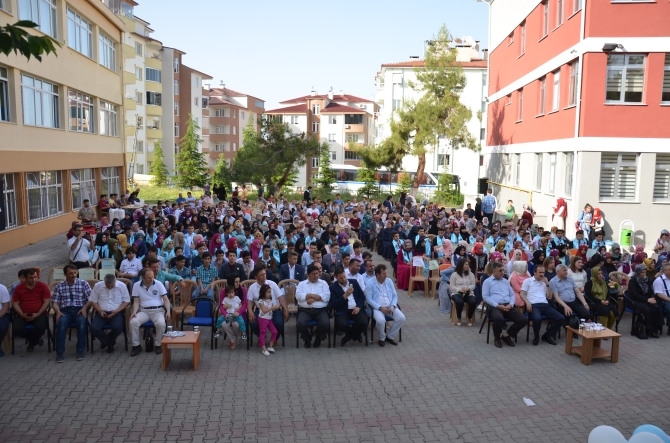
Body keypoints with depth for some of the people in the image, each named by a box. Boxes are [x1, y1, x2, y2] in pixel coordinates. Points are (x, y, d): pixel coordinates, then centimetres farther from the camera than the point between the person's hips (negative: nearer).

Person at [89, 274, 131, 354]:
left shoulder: (122, 285, -4)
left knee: (118, 328, -30)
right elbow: (93, 301, 5)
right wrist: (100, 311, -10)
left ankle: (106, 341, 7)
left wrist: (116, 311, -15)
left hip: (116, 312, -2)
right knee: (94, 328, -25)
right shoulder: (97, 285, 0)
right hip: (102, 312, 2)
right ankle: (110, 341, 5)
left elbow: (126, 301, -2)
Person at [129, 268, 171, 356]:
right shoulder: (136, 285, 3)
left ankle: (158, 345, -9)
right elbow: (136, 302, 3)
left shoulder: (158, 284, 0)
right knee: (133, 322, -28)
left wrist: (168, 311, -15)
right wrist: (134, 312, -16)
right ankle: (136, 346, -10)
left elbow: (165, 299, 0)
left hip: (158, 310, -1)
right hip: (143, 311, 1)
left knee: (161, 323, -32)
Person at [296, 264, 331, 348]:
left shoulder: (323, 283, 13)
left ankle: (318, 338, 6)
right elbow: (298, 296, -4)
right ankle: (307, 338, 5)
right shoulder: (302, 284, 14)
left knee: (326, 324, -29)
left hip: (321, 310, 0)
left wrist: (312, 298, -9)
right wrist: (313, 295, -8)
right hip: (305, 310, 0)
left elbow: (326, 297, -2)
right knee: (300, 324, -30)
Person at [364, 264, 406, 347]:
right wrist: (380, 308, -21)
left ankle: (390, 337, 2)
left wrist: (392, 306, -10)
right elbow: (369, 299, -11)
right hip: (377, 308, -5)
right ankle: (382, 338, -4)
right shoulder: (370, 283, -7)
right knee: (381, 320, -34)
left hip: (390, 307, 5)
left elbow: (395, 295, 9)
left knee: (401, 318, -18)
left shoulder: (389, 281, 8)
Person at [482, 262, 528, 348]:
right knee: (498, 318, -40)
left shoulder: (506, 281, 24)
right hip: (495, 307, -5)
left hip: (508, 306, 6)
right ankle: (497, 338, -6)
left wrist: (511, 304, -3)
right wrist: (498, 305, -15)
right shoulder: (487, 281, 6)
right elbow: (485, 297, -4)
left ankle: (507, 335, 7)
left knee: (524, 319, -17)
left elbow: (512, 295, 20)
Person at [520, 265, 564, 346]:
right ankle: (536, 337, -7)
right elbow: (522, 294, 1)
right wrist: (527, 302, -18)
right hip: (534, 305, -5)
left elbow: (549, 297, 17)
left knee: (561, 318, -15)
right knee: (537, 319, -38)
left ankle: (548, 335, 4)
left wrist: (547, 284, 8)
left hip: (545, 305, 5)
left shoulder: (544, 282, 23)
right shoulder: (528, 281, 9)